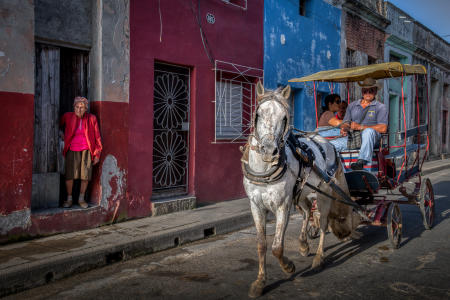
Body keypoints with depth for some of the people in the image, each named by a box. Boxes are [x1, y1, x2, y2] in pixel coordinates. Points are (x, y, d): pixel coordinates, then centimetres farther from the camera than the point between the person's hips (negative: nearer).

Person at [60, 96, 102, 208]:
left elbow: (97, 137, 1)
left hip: (86, 151, 0)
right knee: (69, 175, -6)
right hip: (72, 150, 0)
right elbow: (59, 125, 23)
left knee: (86, 176, 1)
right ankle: (69, 199, 10)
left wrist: (97, 154, 0)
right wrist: (61, 134, 8)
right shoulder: (68, 116, -2)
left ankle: (81, 199, 17)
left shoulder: (91, 118, -5)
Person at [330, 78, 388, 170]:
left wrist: (361, 127, -12)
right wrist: (344, 129, -6)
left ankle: (361, 162, -46)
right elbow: (346, 123, 22)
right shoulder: (352, 105, 24)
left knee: (368, 131, -40)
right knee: (330, 145, -21)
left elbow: (383, 128, -4)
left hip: (371, 138, -3)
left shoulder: (380, 107, 10)